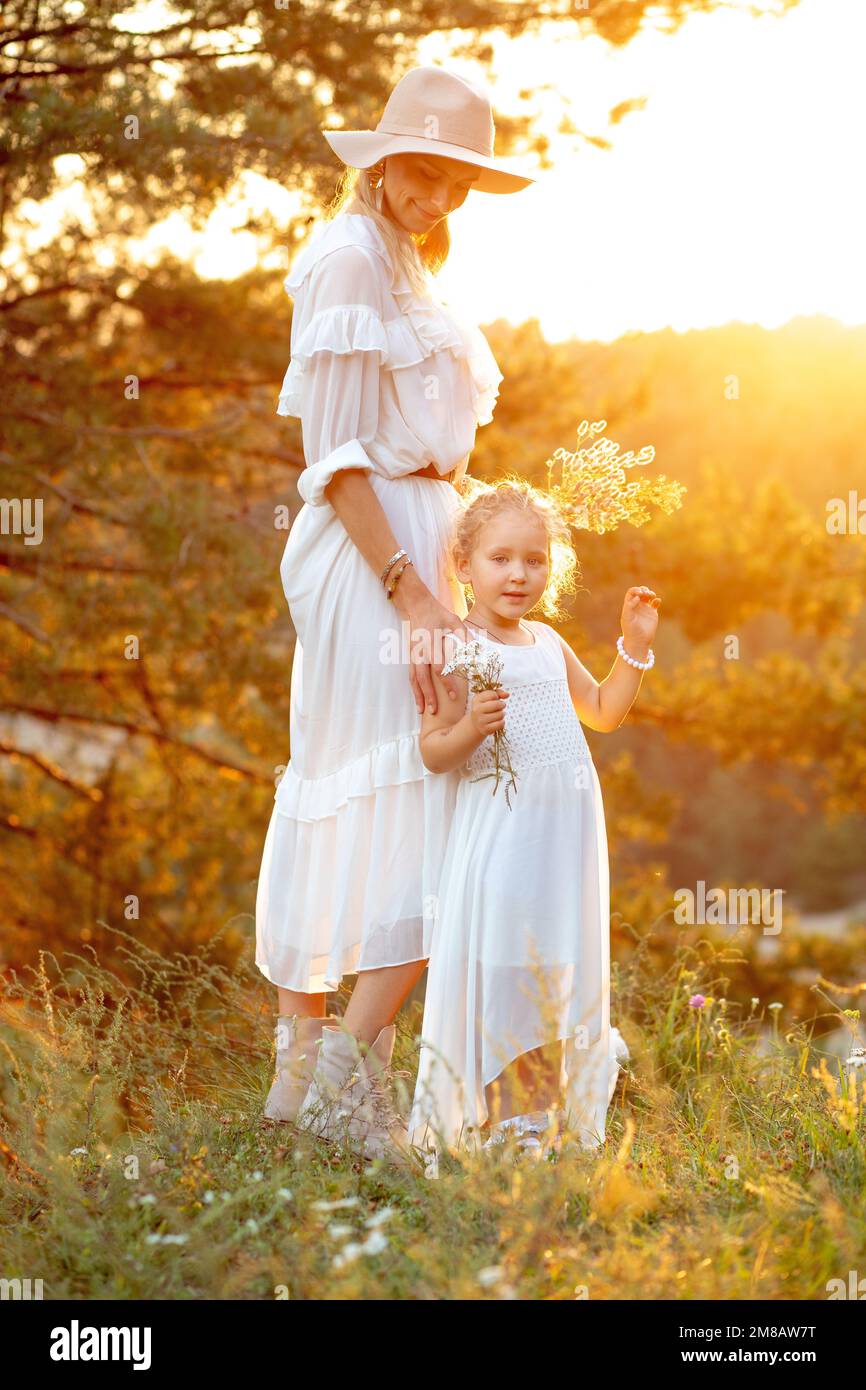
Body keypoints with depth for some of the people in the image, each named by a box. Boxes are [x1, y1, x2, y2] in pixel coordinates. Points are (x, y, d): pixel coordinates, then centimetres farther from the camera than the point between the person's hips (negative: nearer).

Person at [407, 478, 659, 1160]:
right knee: (498, 967, -6)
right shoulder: (459, 650, -9)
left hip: (568, 830, 7)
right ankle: (488, 1117, 3)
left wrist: (636, 645, 16)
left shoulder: (548, 642, 12)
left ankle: (545, 1109, 20)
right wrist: (471, 728, -30)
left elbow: (603, 711, 26)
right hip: (500, 829, -6)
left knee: (559, 967, 10)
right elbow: (433, 751, -11)